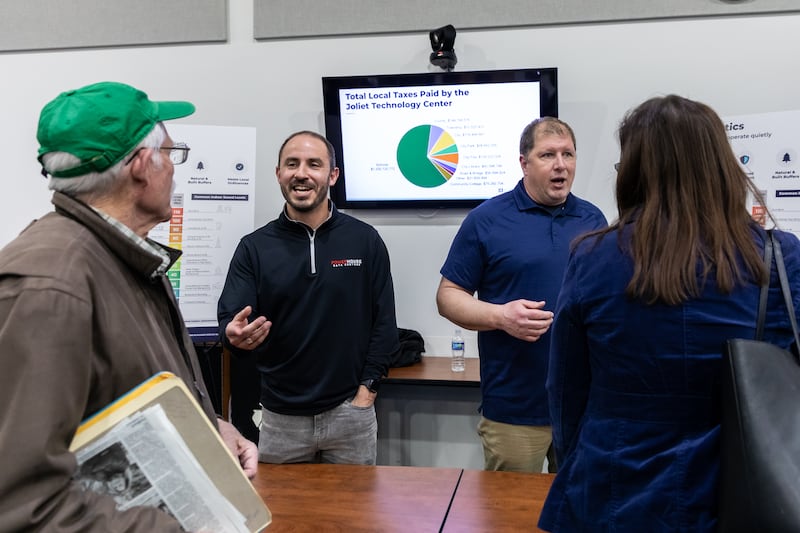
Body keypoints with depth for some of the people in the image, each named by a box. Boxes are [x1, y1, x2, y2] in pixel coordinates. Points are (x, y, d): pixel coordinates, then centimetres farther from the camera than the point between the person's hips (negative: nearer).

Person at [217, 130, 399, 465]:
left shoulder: (364, 240, -2)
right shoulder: (254, 247, -1)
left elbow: (384, 322, 0)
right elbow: (229, 321, -6)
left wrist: (367, 391, -5)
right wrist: (235, 334, -29)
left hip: (349, 412, 0)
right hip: (280, 417, 1)